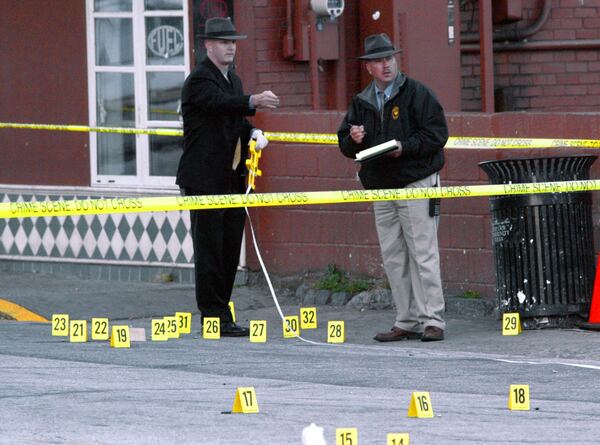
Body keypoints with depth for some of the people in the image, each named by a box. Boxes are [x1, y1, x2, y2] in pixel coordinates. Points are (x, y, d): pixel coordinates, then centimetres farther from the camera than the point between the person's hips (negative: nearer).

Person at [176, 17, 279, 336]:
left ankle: (220, 314, 17)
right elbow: (221, 103, -30)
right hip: (205, 180, -9)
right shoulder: (199, 80, -11)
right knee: (210, 248, -7)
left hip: (232, 179, 9)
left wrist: (253, 133, 2)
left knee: (230, 248, 10)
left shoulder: (232, 79, 18)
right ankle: (215, 319, -6)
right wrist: (254, 101, -45)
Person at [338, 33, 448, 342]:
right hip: (381, 187, 6)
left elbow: (437, 134, -9)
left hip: (416, 185, -6)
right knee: (393, 258, 6)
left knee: (423, 253, -9)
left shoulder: (417, 94, -3)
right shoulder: (361, 102, 13)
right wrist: (353, 140, -6)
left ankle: (432, 320, -8)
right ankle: (408, 322, 12)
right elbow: (346, 145, 17)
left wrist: (404, 147, -20)